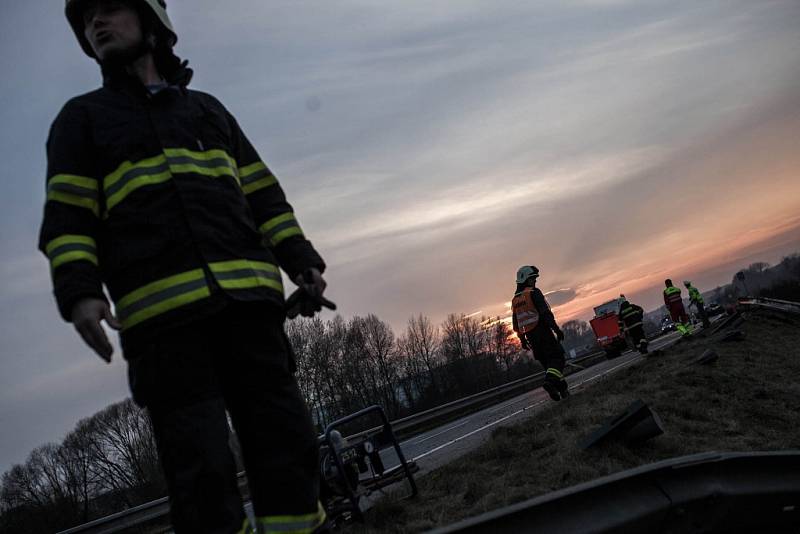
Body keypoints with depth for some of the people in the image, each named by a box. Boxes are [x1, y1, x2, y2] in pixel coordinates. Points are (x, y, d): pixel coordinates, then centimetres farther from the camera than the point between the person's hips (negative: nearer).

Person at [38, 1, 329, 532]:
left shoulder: (208, 108, 25)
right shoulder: (82, 117, 18)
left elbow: (264, 194, 20)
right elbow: (66, 215, 6)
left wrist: (302, 260, 6)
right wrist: (79, 291, -12)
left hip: (246, 298, 3)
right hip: (162, 314, -2)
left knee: (286, 441, -1)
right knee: (200, 467, -7)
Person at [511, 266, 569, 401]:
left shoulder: (515, 300, 17)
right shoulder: (534, 292, -6)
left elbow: (515, 323, 20)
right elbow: (545, 313, -17)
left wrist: (522, 339, 26)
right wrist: (556, 329, -17)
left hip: (530, 336, 7)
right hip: (542, 332, -7)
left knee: (546, 362, 11)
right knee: (556, 357, -7)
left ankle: (563, 389, 10)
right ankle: (550, 381, -31)